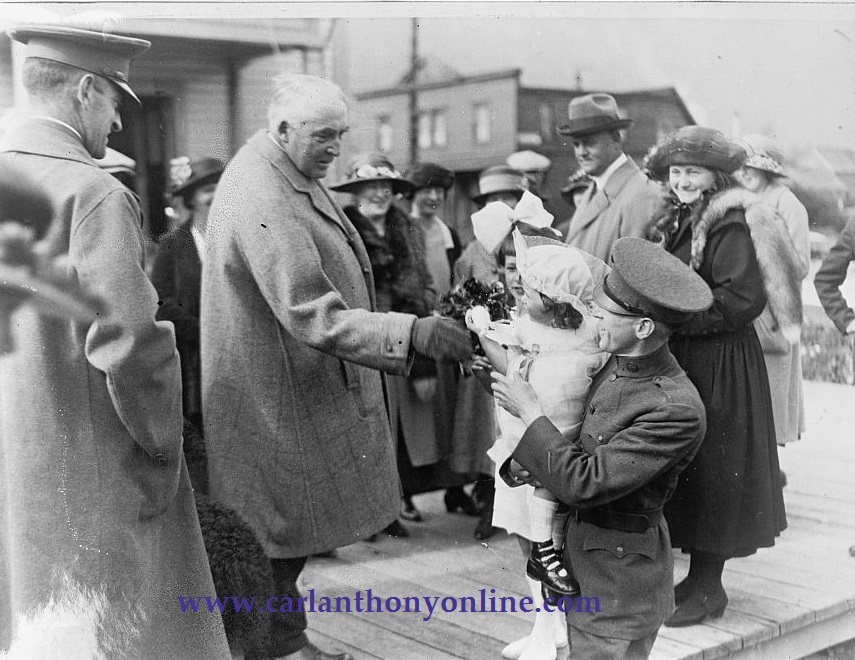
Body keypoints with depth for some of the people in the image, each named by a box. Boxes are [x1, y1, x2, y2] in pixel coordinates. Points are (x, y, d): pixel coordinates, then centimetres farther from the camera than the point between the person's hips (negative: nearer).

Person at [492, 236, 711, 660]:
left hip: (618, 582, -8)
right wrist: (525, 463, -10)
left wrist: (530, 413, -16)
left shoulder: (677, 410, -25)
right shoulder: (618, 364, -1)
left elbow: (583, 483, -25)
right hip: (581, 561, 8)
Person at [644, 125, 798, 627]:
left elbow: (742, 299, -21)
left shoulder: (732, 224, -13)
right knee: (685, 472, 13)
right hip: (680, 359, 8)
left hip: (721, 365, -8)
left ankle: (708, 588, 13)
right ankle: (697, 578, 26)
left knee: (711, 471, 1)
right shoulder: (675, 222, 13)